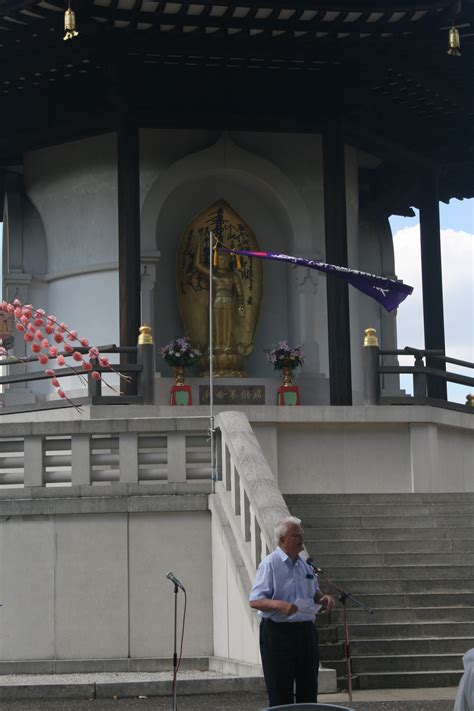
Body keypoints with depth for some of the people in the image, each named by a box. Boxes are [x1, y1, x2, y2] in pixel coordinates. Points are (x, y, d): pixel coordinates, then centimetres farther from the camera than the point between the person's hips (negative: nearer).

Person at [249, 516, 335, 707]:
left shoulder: (305, 564, 12)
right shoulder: (270, 564, -10)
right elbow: (255, 601, -15)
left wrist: (323, 598, 2)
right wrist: (280, 605, -31)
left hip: (306, 631, 7)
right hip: (278, 632, -7)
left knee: (308, 689, 11)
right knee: (281, 693, -2)